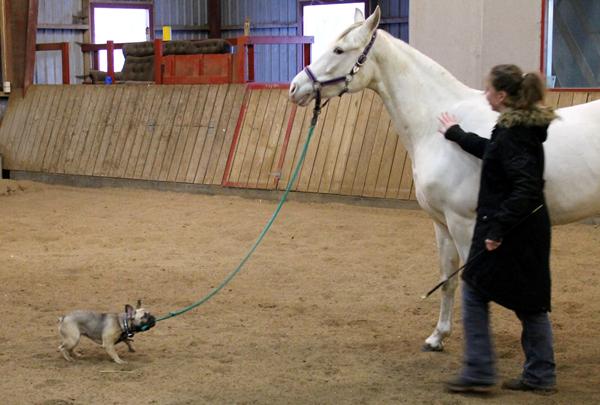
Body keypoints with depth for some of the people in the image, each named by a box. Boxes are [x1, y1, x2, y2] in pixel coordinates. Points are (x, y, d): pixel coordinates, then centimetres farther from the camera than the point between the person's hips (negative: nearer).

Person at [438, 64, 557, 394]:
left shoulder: (512, 134, -20)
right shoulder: (524, 127, 10)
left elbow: (526, 187, -29)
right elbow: (491, 152, 29)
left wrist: (498, 228, -26)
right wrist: (457, 135, 40)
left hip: (509, 232, -10)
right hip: (530, 229, 10)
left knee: (474, 292, 3)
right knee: (530, 300, 14)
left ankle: (478, 373, 6)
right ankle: (541, 375, 20)